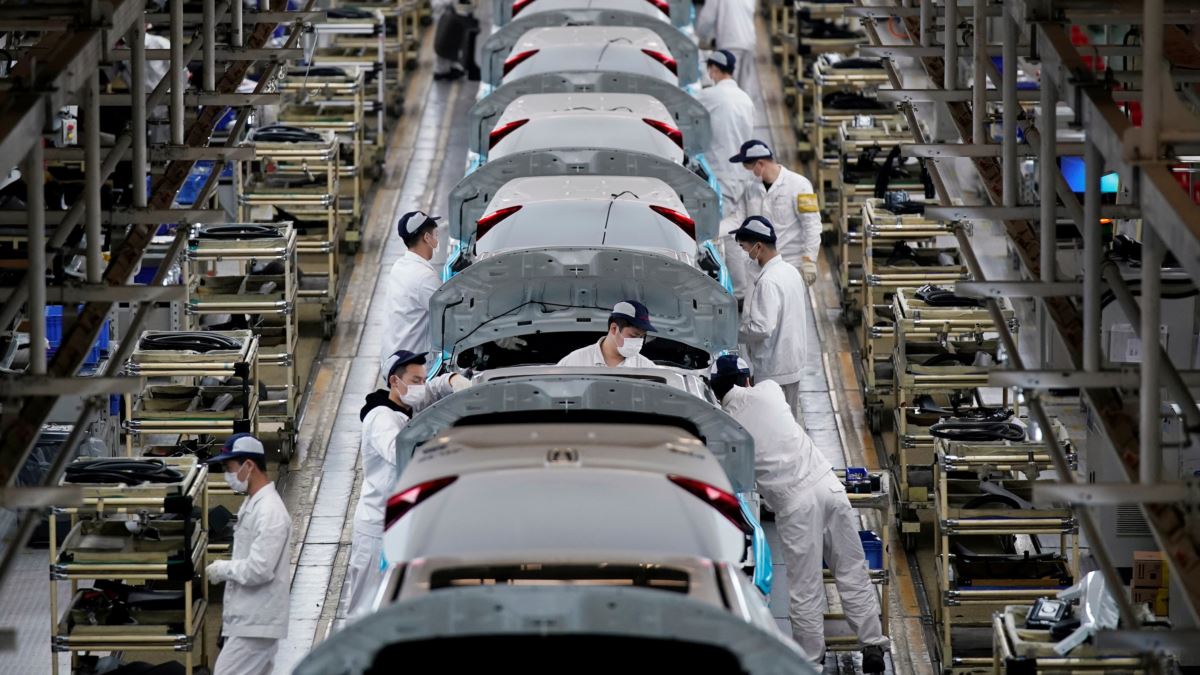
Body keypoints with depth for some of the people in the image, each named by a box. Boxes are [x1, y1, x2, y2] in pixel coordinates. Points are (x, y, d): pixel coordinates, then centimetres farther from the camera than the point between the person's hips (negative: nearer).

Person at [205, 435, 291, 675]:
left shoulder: (269, 512, -19)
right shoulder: (252, 504, 14)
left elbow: (258, 570, -25)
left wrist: (222, 569, -8)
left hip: (255, 623, -10)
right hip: (247, 618, 10)